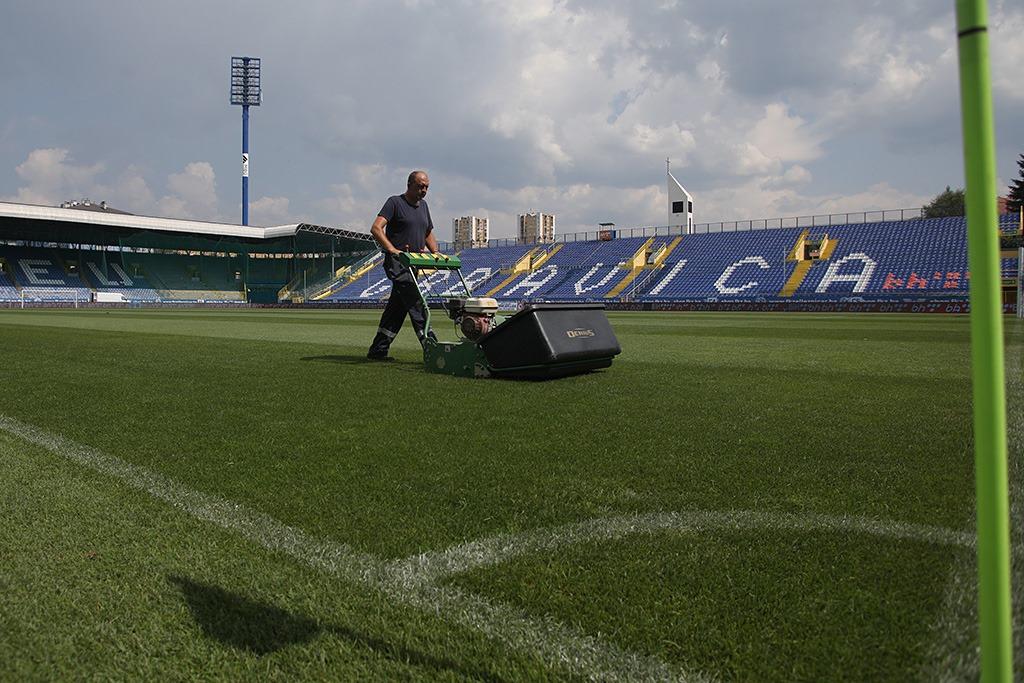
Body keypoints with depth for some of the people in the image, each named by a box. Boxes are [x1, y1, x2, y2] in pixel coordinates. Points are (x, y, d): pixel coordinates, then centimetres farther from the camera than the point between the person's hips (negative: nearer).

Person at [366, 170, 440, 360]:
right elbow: (376, 229, -15)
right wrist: (393, 250, -27)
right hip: (397, 263, -8)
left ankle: (377, 351, 16)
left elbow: (428, 234, 26)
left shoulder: (423, 206, 19)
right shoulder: (395, 202, -4)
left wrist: (436, 253, 8)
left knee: (397, 307, 9)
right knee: (416, 304, -16)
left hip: (413, 264, 8)